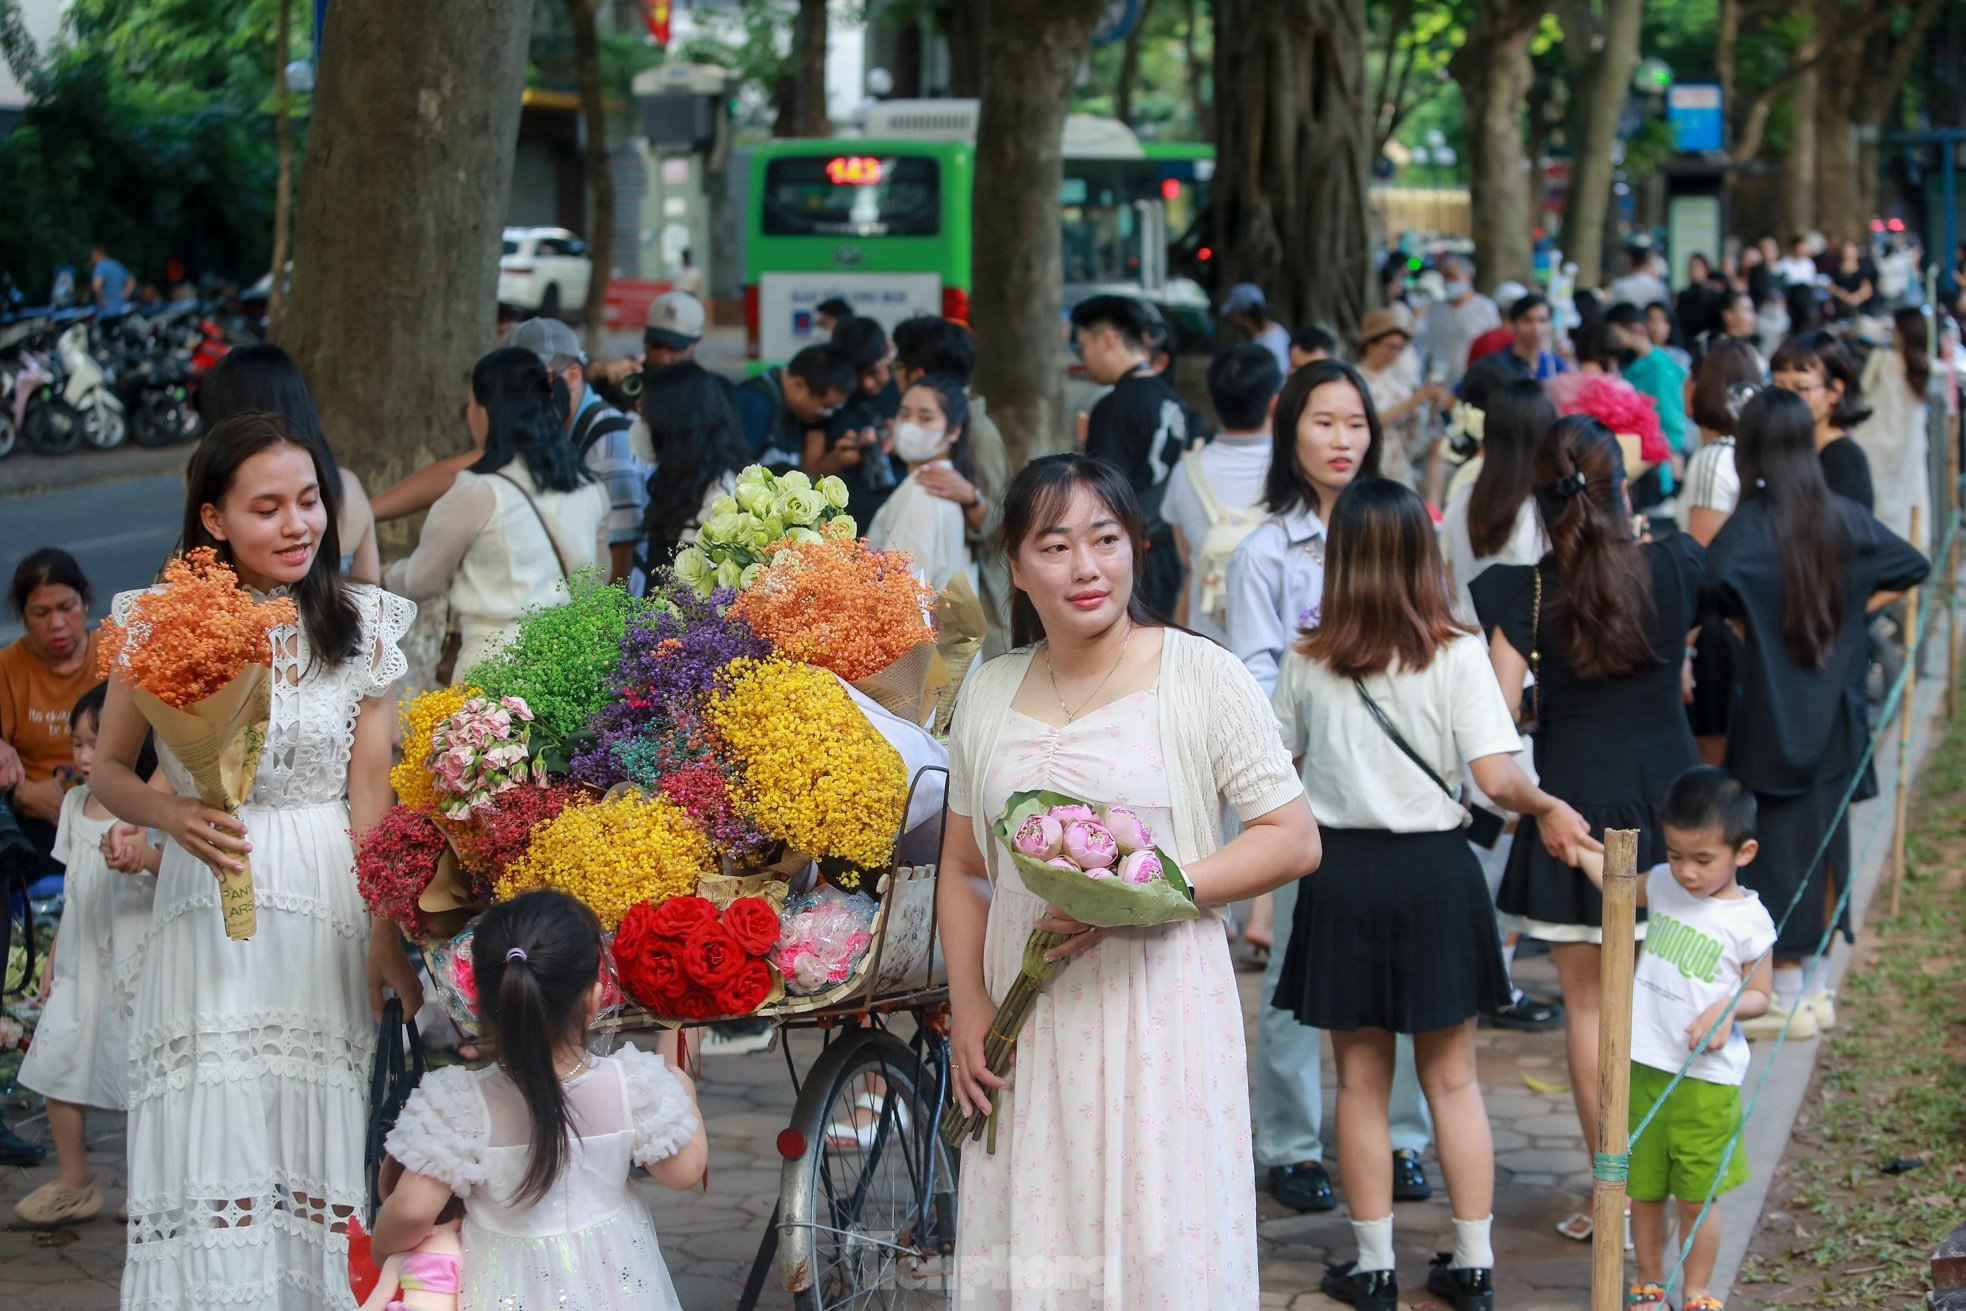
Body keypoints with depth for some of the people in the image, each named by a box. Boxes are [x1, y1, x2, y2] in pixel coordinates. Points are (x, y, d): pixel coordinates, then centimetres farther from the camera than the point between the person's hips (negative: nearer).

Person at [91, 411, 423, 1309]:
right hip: (211, 912, -1)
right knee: (214, 1152, -3)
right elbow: (108, 771, 8)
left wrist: (386, 931, -10)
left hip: (334, 902, 1)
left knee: (319, 1150, 2)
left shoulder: (361, 624, 4)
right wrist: (173, 814, -13)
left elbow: (372, 791, -1)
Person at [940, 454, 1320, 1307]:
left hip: (1159, 1011, -4)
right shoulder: (989, 694, 10)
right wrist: (968, 1007, 5)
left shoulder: (1200, 677, -3)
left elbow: (1293, 841, -5)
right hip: (1028, 1020, 4)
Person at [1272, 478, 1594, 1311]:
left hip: (1342, 875, 0)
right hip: (1434, 873, 0)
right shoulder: (1457, 656, -9)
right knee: (1453, 1080, 11)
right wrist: (1549, 810, 6)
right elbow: (1497, 778, -13)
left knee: (1361, 1082, 10)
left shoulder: (1306, 664, -5)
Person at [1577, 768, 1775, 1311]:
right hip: (1643, 1069, 4)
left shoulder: (1749, 921, -10)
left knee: (1696, 1199, 5)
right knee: (1643, 1190, 13)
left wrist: (1728, 1007, -21)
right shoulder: (1663, 886, 2)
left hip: (1706, 1079, -4)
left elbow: (1759, 995, -1)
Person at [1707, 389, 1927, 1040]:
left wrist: (1752, 630, -14)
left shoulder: (1750, 525, -16)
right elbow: (1909, 570, 11)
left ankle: (1786, 993, 9)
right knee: (1823, 831, 15)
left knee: (1776, 838, 4)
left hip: (1771, 710, -5)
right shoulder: (1844, 517, 0)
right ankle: (1815, 985, 24)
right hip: (1833, 709, 5)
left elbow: (1718, 587, -33)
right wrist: (1840, 615, 10)